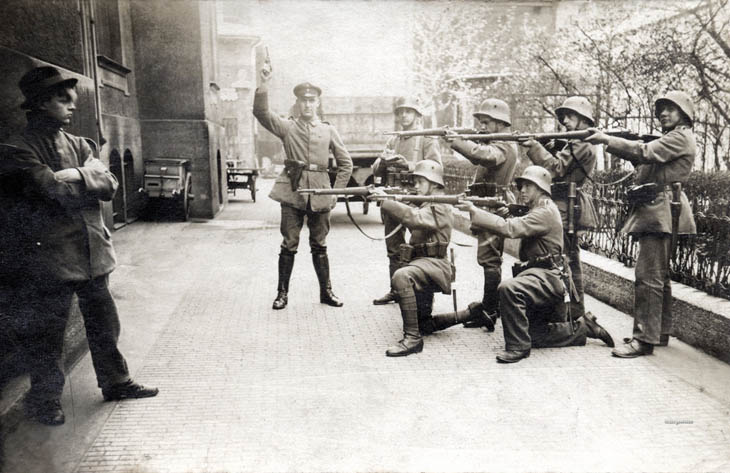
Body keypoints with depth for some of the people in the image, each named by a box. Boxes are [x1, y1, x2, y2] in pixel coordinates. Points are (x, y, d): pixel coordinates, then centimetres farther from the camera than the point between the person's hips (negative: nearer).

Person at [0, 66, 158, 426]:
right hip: (50, 257, -6)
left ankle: (116, 382, 32)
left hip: (92, 253, 6)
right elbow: (58, 191, -21)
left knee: (103, 323, 16)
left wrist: (75, 176, -14)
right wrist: (90, 178, -6)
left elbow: (109, 185, -1)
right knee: (46, 333, 7)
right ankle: (44, 400, 25)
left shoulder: (78, 145, 12)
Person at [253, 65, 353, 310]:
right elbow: (261, 112, -9)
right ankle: (282, 293, 13)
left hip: (320, 195, 1)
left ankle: (326, 291, 21)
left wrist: (336, 191, 4)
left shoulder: (328, 130, 9)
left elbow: (346, 164, 11)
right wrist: (264, 84, -19)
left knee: (319, 246, 10)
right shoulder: (287, 127, 6)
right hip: (292, 192, -1)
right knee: (289, 245, 2)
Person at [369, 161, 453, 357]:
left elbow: (414, 218, -28)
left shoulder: (440, 207, -11)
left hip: (433, 263, -10)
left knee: (401, 277, -38)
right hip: (421, 262, 11)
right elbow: (410, 215, 12)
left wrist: (385, 200, -30)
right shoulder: (426, 205, 23)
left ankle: (412, 338, -37)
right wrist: (388, 199, -4)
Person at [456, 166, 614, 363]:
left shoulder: (546, 212, -14)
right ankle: (582, 328, 29)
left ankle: (518, 346, -27)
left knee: (508, 288, -37)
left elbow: (510, 229, -27)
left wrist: (475, 211, -27)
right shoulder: (536, 212, 20)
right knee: (536, 337, 14)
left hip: (547, 277, -10)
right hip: (538, 276, 10)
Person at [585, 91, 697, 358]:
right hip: (653, 211, 11)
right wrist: (613, 142, -1)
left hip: (661, 211, -11)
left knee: (648, 276, -14)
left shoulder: (681, 137, -4)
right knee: (659, 275, 14)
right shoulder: (668, 139, 26)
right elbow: (643, 159, 14)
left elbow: (646, 152, -18)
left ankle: (644, 339, -13)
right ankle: (661, 331, 23)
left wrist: (607, 140, -20)